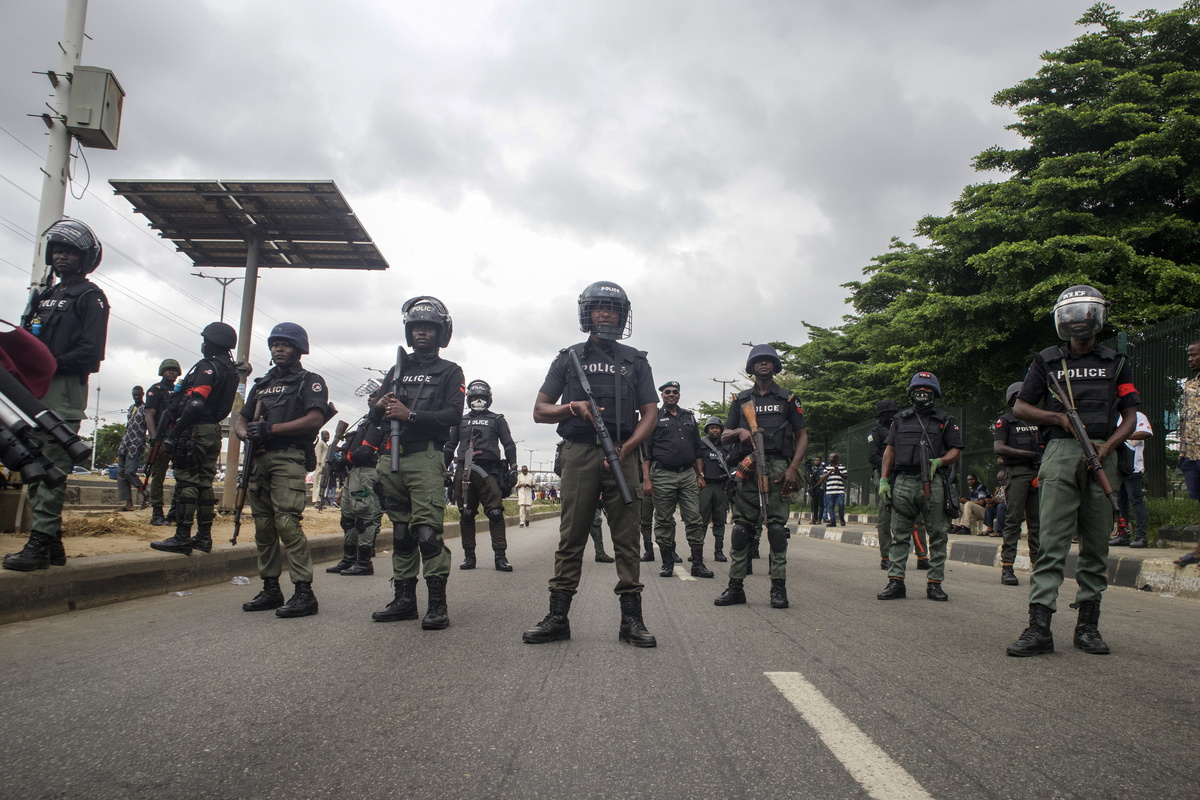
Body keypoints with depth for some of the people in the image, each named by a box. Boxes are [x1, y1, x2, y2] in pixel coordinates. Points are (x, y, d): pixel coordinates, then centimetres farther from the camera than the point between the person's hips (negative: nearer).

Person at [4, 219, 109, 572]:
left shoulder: (91, 297, -1)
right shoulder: (44, 295, 25)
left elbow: (91, 351, -12)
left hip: (65, 391, -8)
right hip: (35, 391, 9)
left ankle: (39, 545, -11)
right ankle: (52, 541, 14)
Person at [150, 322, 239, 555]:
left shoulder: (208, 367, -12)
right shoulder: (231, 371, 17)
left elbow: (196, 404, -22)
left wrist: (174, 432, -19)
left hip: (195, 431, -9)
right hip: (214, 432, 9)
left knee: (186, 483, -7)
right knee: (204, 484, 12)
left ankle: (182, 538, -8)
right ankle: (204, 536, 15)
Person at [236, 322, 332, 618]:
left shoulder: (310, 381, 5)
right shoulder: (262, 384, 25)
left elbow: (314, 419, -11)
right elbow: (240, 421, 22)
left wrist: (270, 429, -16)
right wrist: (247, 433, -3)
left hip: (289, 459, -7)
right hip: (259, 459, 7)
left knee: (287, 521, -17)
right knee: (263, 526, 7)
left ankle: (304, 593, -17)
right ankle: (270, 590, 15)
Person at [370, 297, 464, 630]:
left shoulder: (450, 371, 9)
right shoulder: (396, 371, 24)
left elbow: (453, 415, -6)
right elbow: (377, 419, 22)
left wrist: (411, 415, -15)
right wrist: (380, 408, -1)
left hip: (425, 457, -5)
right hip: (391, 457, 5)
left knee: (427, 531, -14)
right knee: (401, 532, 8)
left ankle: (437, 603, -12)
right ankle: (404, 598, 15)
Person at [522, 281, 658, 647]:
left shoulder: (635, 361, 17)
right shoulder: (569, 358, 15)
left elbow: (649, 414, 10)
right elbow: (540, 411, 12)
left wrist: (625, 449, -7)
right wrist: (573, 407, -9)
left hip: (621, 455, 1)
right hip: (579, 454, 0)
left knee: (626, 538, -1)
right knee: (570, 538, -1)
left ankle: (631, 619, 2)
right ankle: (557, 617, 4)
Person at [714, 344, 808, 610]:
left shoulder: (787, 398, 12)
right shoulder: (741, 399, 18)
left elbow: (802, 436, 8)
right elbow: (724, 436, 17)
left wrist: (793, 468, -5)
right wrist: (739, 431, -7)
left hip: (777, 468, -2)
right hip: (748, 468, 2)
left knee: (777, 526, -6)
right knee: (741, 527, 0)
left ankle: (778, 587, -2)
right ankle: (735, 586, 3)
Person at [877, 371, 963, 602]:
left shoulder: (945, 421, 12)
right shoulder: (900, 419, 17)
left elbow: (955, 450, 8)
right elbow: (890, 450, 14)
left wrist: (939, 462, -13)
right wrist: (883, 479, 5)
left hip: (933, 484, -1)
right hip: (903, 481, 2)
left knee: (937, 535, 1)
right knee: (899, 535, 2)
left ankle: (934, 583, 8)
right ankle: (895, 582, 4)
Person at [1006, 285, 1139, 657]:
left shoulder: (1115, 363, 15)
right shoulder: (1047, 360, 13)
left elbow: (1130, 416, 12)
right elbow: (1020, 407, 12)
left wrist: (1107, 446, -6)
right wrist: (1060, 418, -4)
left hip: (1102, 457, 2)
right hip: (1061, 454, -2)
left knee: (1096, 543, 4)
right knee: (1052, 540, -9)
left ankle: (1088, 625, 13)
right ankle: (1039, 627, -12)